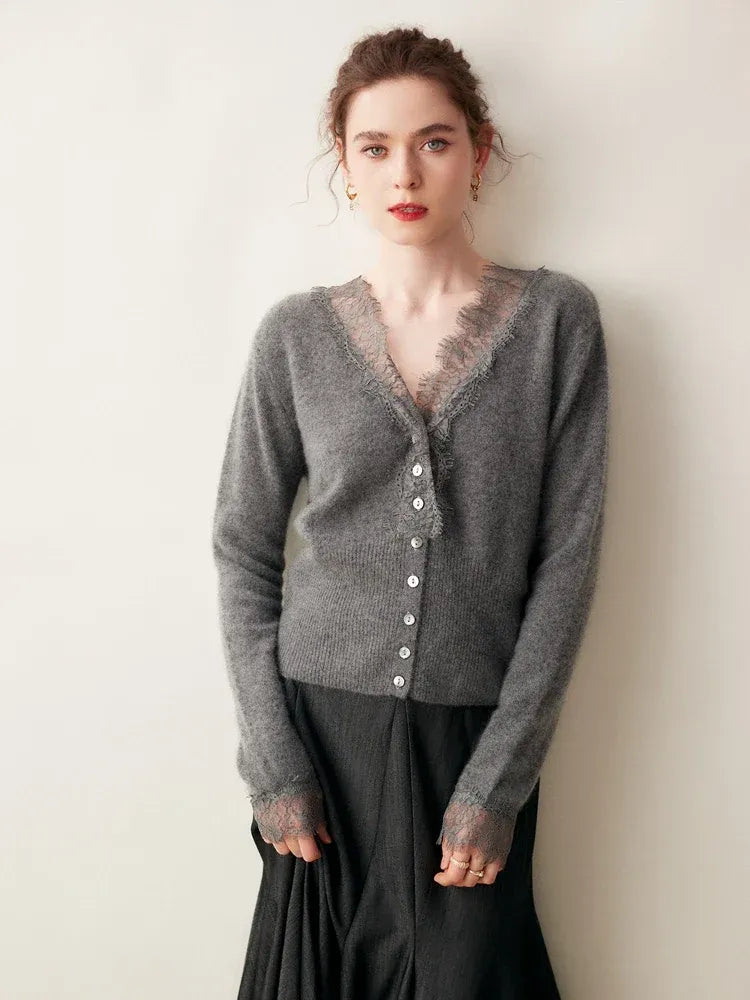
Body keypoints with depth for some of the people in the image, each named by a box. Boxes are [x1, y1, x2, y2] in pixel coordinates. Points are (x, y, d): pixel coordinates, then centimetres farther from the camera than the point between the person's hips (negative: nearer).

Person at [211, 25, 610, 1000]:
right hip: (323, 722, 1)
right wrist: (273, 762, -3)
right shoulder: (298, 333, 0)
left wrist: (497, 779, -9)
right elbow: (244, 551, 3)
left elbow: (567, 559, -5)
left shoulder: (557, 319, -2)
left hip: (473, 733, -1)